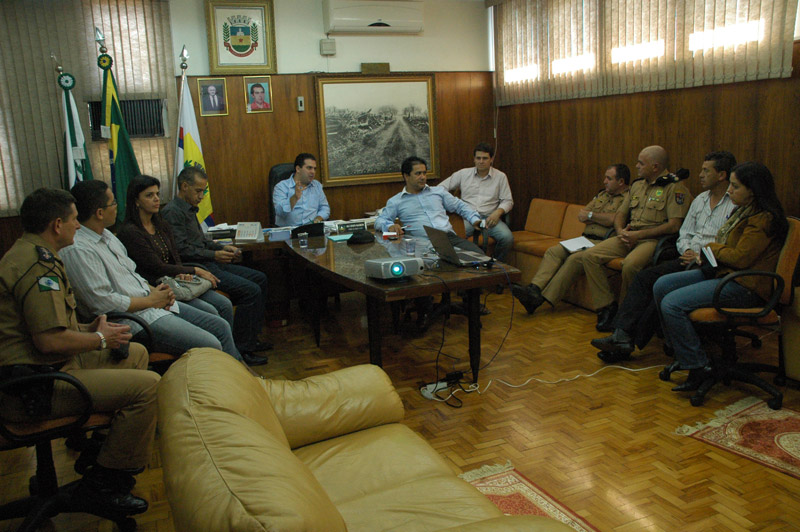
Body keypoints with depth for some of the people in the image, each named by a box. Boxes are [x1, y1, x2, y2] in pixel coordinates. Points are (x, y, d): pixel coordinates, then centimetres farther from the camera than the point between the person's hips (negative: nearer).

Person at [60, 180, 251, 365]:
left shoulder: (106, 235, 14)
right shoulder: (77, 250, -17)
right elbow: (103, 302, -22)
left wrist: (153, 290, 4)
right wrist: (151, 300, -12)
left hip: (155, 303, 10)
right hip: (135, 317, -10)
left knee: (220, 326, 5)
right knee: (210, 346, -18)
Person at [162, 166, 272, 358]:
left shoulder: (190, 209, 19)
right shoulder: (172, 212, -13)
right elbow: (181, 249, -20)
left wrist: (223, 248, 11)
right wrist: (214, 255, -18)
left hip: (209, 263, 11)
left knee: (260, 278, 8)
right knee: (251, 291, -21)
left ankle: (251, 339, 8)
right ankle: (240, 347, -12)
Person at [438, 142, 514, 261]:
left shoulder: (500, 177, 12)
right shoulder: (463, 174, 12)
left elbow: (508, 201, 12)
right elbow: (441, 188, 16)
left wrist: (498, 212, -10)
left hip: (489, 217, 1)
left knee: (507, 238, -29)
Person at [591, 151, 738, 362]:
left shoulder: (736, 205, -3)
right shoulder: (700, 200, 22)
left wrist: (701, 257, -18)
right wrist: (686, 251, 1)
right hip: (688, 260, 7)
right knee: (644, 277, -16)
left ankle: (629, 344, -21)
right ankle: (622, 334, -23)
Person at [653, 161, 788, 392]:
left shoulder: (764, 219, -16)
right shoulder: (743, 211, 15)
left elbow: (740, 258, -21)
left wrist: (712, 248, -4)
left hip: (744, 286, -10)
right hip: (723, 272, 10)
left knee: (672, 303, -23)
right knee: (662, 286, 0)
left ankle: (698, 368, -12)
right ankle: (679, 349, 8)